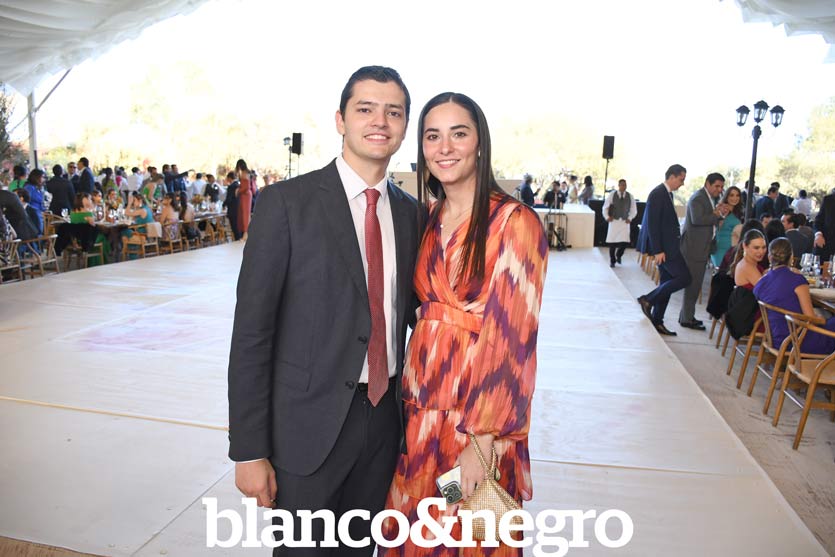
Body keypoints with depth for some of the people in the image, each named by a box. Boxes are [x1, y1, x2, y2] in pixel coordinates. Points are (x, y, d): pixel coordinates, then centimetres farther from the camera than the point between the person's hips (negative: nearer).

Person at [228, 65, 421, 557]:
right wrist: (249, 450, -11)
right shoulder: (286, 202, -11)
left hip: (385, 418, 5)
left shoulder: (410, 212, 5)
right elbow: (252, 329, -11)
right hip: (309, 421, -4)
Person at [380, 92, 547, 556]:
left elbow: (511, 335, -18)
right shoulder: (430, 219, 6)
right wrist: (413, 397, 8)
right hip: (422, 409, 6)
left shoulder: (514, 221, -15)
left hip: (477, 414, -5)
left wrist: (482, 440, -19)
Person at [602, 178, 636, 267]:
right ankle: (612, 260, 19)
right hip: (614, 221, -1)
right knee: (612, 242, 1)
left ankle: (618, 255, 22)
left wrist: (630, 218, 1)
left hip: (625, 222, 1)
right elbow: (605, 207, 7)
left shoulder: (630, 196, 2)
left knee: (625, 242, -9)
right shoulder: (612, 195, -2)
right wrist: (607, 217, -1)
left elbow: (634, 210, 12)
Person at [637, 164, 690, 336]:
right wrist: (657, 250, -21)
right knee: (683, 278, -10)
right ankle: (648, 299, -1)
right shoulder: (657, 194, -14)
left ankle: (657, 321, 17)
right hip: (664, 246, -10)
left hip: (668, 246, 10)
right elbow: (652, 224, -19)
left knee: (667, 283, 11)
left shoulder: (667, 193, 15)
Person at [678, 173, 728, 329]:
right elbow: (697, 219, -26)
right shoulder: (698, 198, -13)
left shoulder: (710, 198, 18)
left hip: (701, 247, 10)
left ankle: (687, 316, 24)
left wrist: (719, 213, 2)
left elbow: (710, 221, 19)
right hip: (694, 247, -10)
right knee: (693, 284, -6)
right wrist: (717, 214, -19)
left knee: (694, 284, 15)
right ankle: (687, 319, 2)